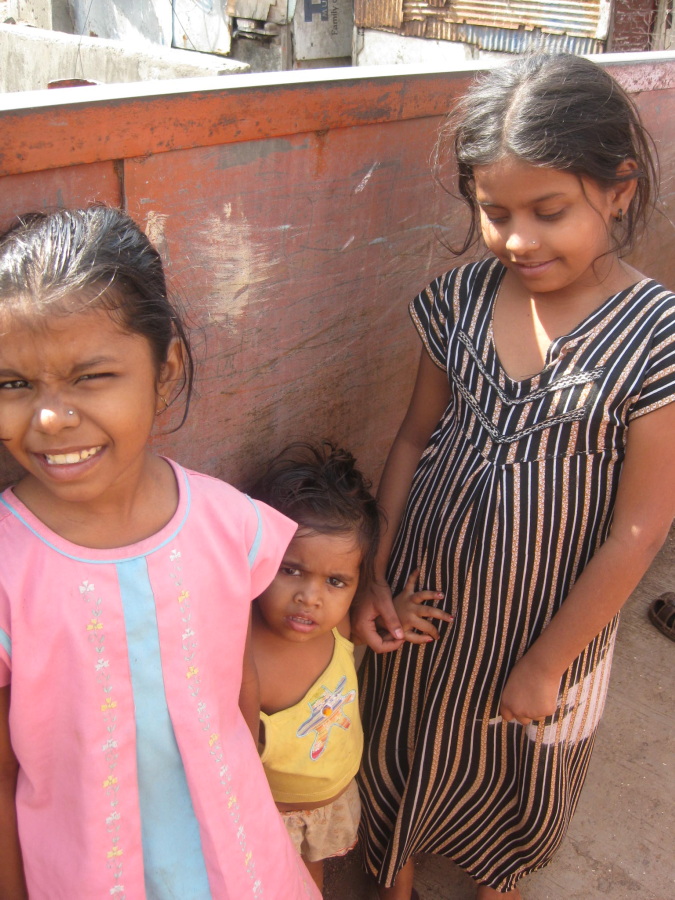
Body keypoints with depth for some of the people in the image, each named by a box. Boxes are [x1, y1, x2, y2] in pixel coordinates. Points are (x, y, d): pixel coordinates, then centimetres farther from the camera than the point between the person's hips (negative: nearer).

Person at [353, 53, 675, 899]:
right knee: (403, 733, 24)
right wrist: (374, 575, -3)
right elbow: (415, 437, 0)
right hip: (426, 586, 3)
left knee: (522, 759, 25)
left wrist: (546, 662, -11)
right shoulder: (460, 299, -10)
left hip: (551, 608, -2)